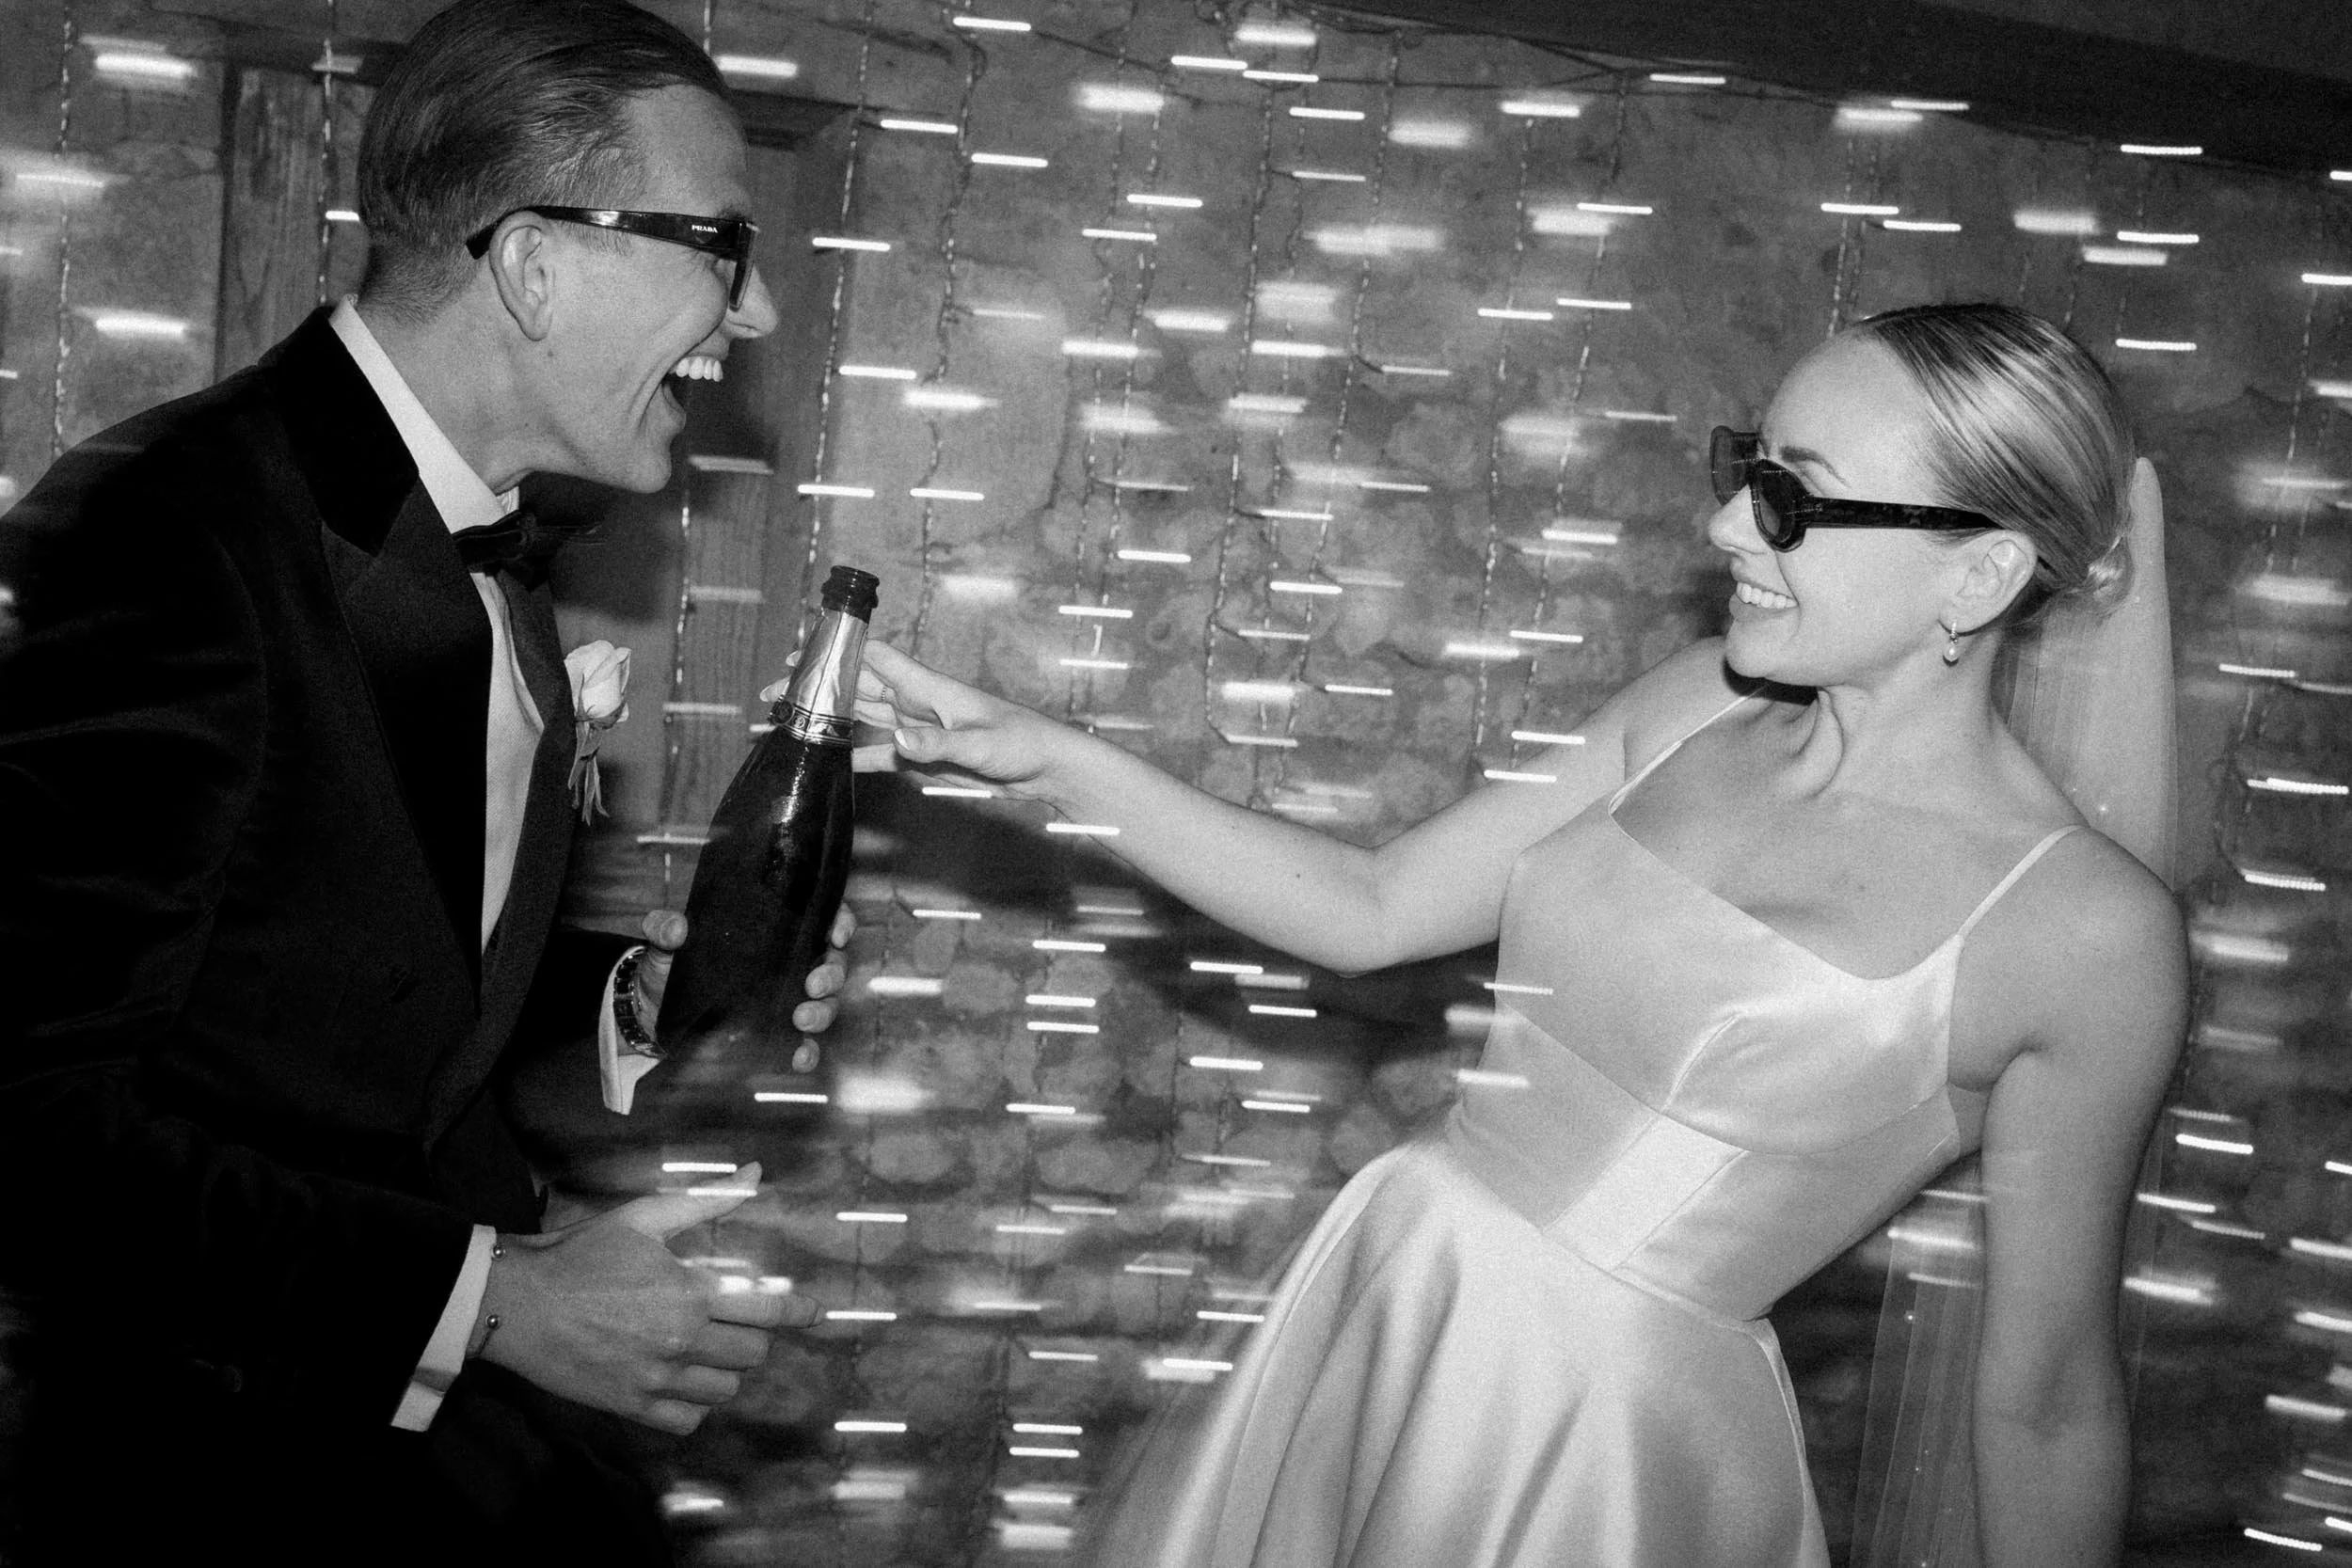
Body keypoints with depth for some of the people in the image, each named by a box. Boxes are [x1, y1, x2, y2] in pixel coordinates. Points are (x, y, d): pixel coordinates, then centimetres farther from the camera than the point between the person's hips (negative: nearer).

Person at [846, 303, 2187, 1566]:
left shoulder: (2089, 929, -16)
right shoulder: (1702, 706, 0)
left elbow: (2047, 1397, -8)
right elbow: (1373, 911, 6)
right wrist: (1060, 764, 0)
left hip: (1620, 1442, -5)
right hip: (1374, 1305, 5)